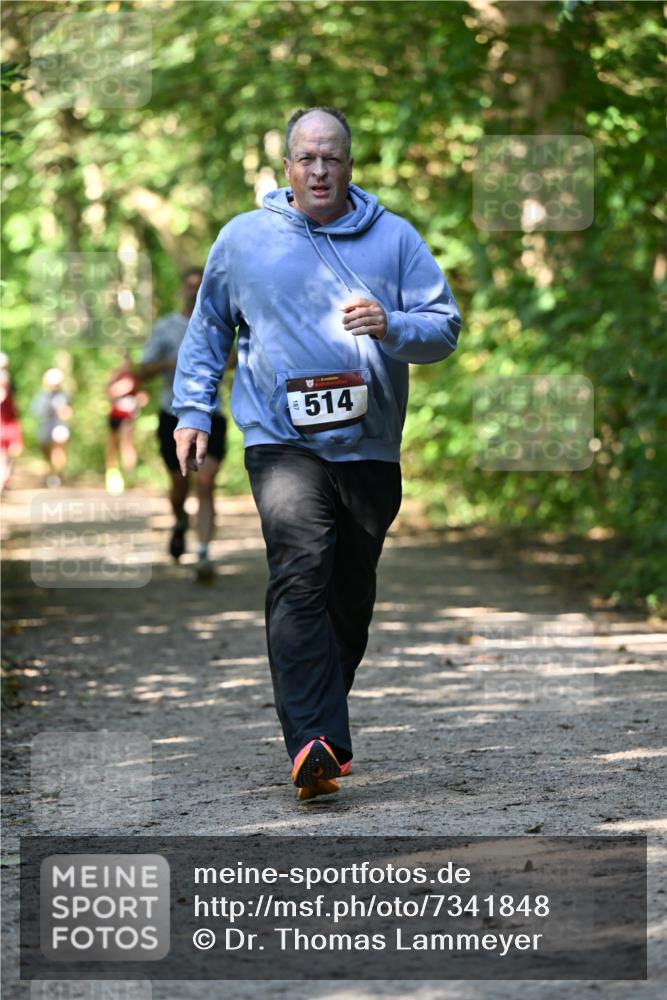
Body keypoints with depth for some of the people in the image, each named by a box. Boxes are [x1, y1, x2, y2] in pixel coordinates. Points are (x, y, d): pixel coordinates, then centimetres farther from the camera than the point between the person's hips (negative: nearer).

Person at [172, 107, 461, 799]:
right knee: (301, 576, -22)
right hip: (282, 439, -2)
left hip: (369, 446, 3)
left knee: (351, 596, 10)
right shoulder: (244, 238, 8)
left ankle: (324, 718, 29)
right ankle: (315, 742, -31)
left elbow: (446, 327, 5)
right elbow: (207, 329, 21)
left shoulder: (394, 238, 7)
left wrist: (392, 327, -15)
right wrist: (192, 411, 14)